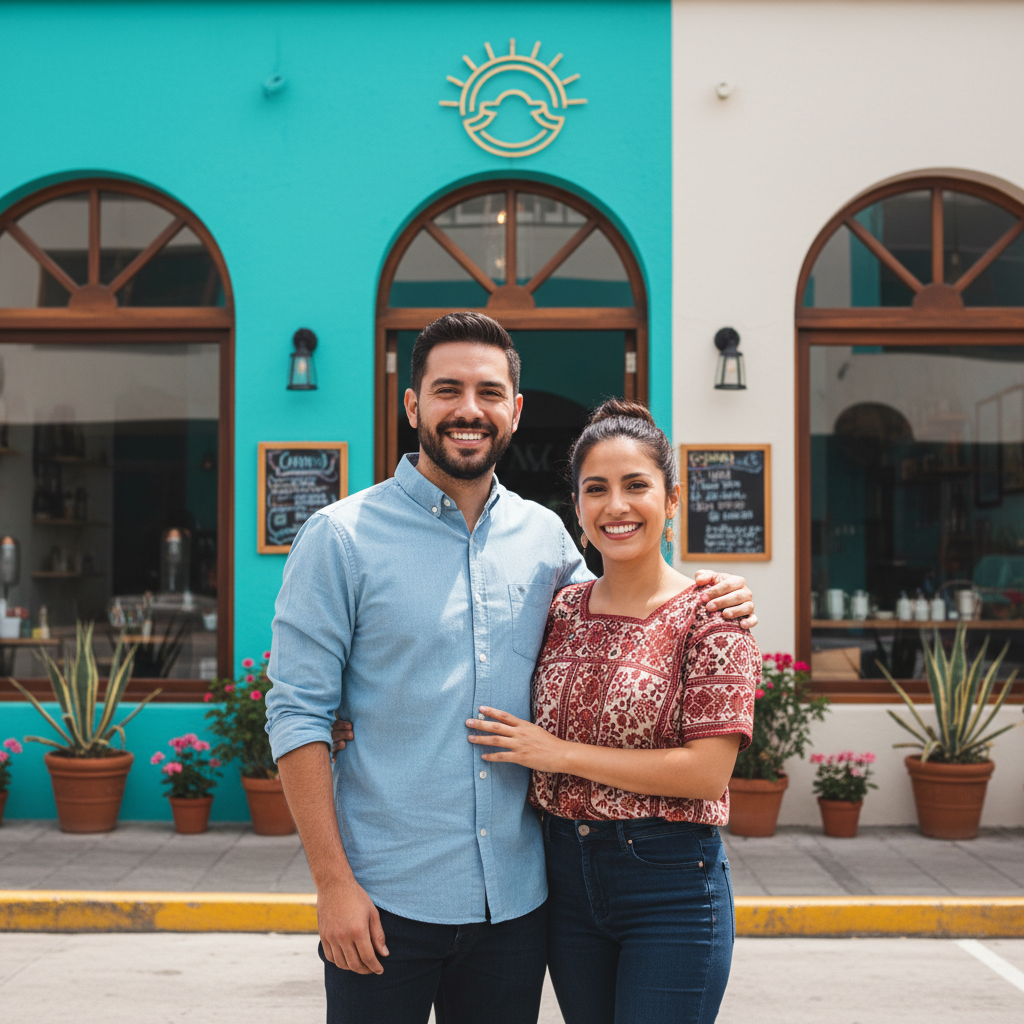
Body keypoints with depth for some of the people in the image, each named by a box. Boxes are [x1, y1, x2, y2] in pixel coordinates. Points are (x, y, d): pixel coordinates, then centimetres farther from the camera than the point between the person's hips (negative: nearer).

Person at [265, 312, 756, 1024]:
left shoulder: (545, 535, 5)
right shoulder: (341, 538, -6)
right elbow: (299, 715, -7)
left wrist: (708, 601, 0)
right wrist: (333, 881, -14)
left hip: (515, 898, 4)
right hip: (387, 899, -3)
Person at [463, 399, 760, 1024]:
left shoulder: (707, 614, -10)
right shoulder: (562, 611, 6)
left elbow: (708, 770, -16)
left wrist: (562, 754, -15)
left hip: (671, 884, -5)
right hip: (567, 874, 5)